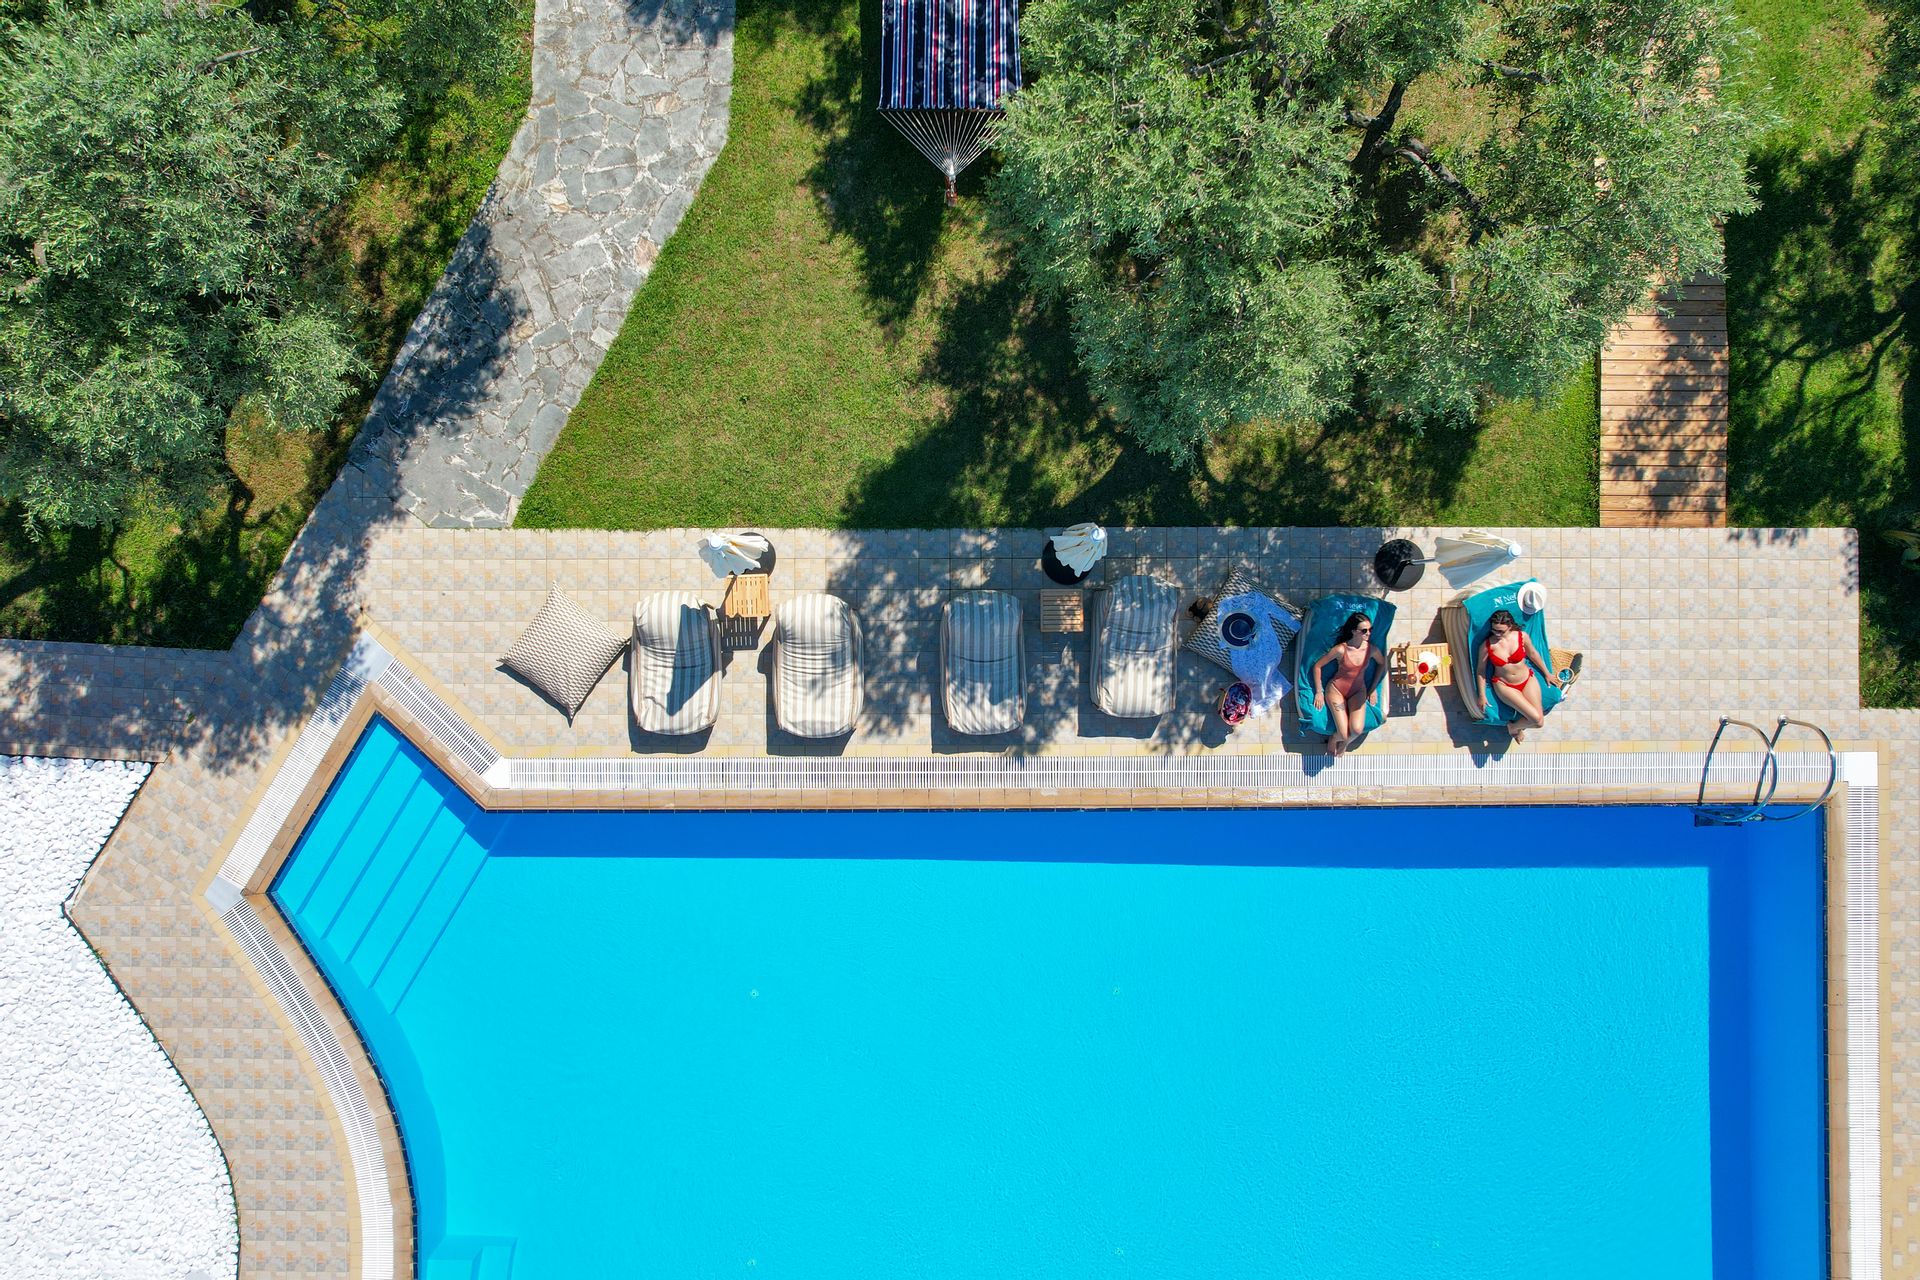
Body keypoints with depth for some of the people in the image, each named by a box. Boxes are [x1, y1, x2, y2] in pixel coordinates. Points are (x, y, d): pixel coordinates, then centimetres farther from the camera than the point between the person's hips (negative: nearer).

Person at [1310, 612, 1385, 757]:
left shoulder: (1372, 649, -10)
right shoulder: (1340, 649, -21)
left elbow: (1382, 664, 13)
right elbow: (1317, 666, -8)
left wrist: (1373, 688, 12)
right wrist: (1318, 692, -4)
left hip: (1358, 691, 3)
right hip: (1336, 689, -3)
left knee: (1357, 730, -23)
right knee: (1344, 734, -19)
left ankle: (1344, 743, 15)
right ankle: (1334, 738, 20)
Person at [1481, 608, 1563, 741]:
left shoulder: (1521, 636, -12)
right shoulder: (1486, 646, -17)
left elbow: (1533, 653, 7)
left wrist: (1547, 673, 18)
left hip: (1527, 680, 3)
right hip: (1504, 685, -3)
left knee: (1539, 721, -11)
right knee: (1536, 719, -21)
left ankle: (1515, 726, 19)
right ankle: (1513, 727, 10)